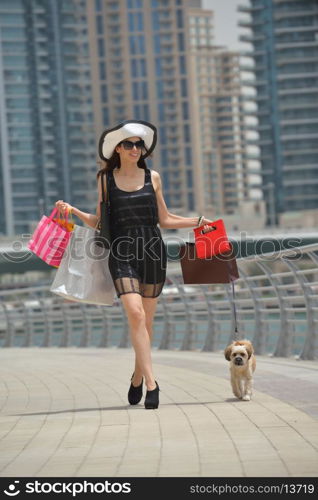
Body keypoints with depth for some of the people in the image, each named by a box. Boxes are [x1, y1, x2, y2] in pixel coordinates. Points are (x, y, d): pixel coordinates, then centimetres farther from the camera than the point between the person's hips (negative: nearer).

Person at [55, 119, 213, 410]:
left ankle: (138, 377, 24)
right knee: (135, 314, -19)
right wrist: (73, 211, -3)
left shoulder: (152, 177, 10)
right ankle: (151, 383, -21)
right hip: (122, 253, -2)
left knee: (146, 320, 5)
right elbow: (100, 222, 11)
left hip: (153, 250, 2)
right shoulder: (105, 179, 8)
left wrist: (197, 222, 11)